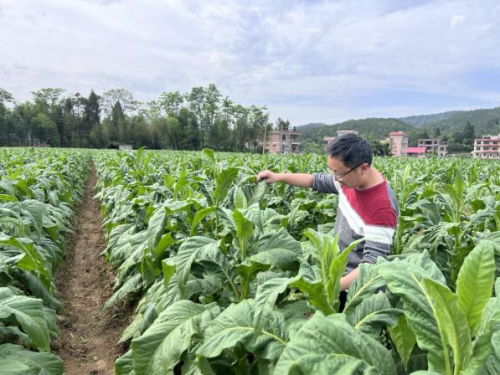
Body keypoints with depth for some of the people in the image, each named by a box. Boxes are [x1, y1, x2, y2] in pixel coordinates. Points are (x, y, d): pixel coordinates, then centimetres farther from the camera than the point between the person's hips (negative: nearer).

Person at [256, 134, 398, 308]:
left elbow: (373, 261, -33)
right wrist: (278, 176, 2)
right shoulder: (351, 179, -7)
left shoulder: (383, 207, -32)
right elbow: (318, 181, 9)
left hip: (355, 286, -7)